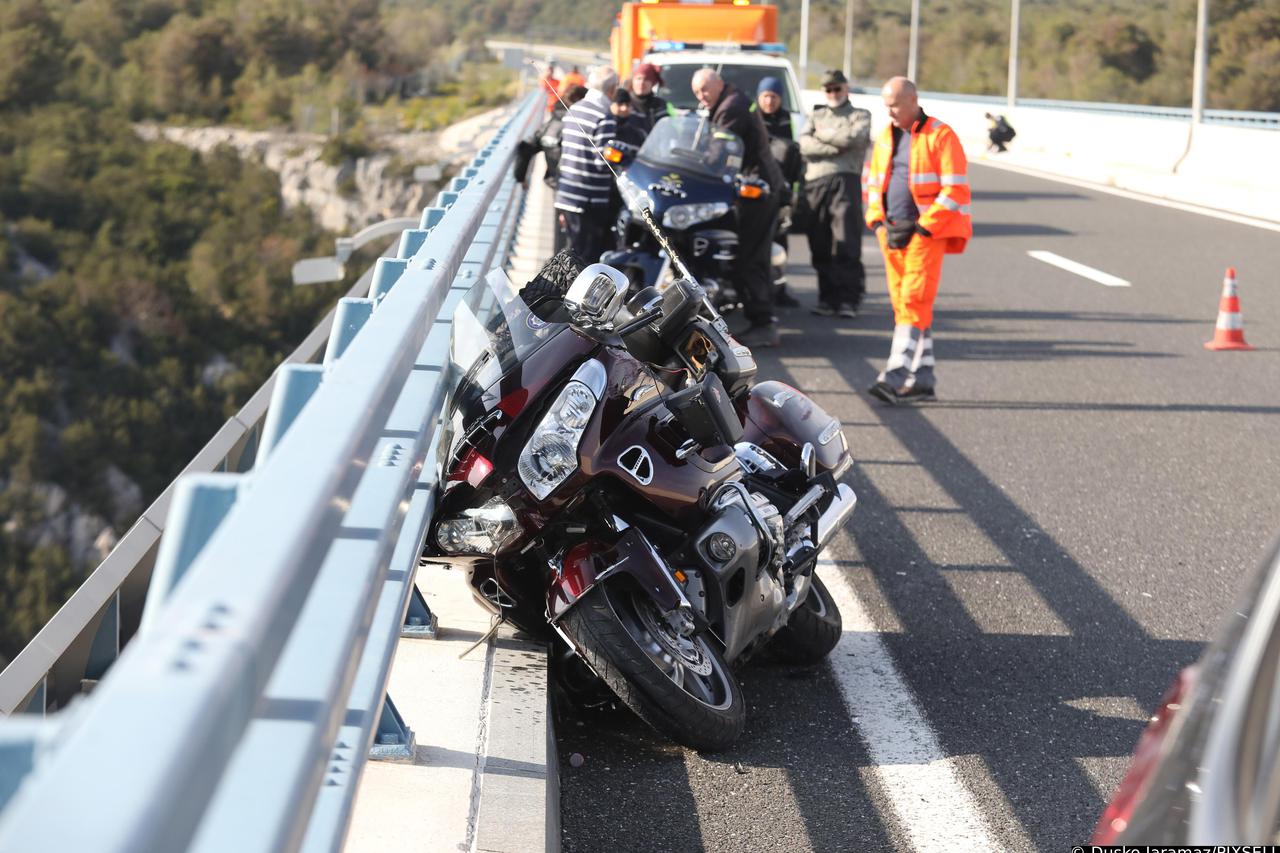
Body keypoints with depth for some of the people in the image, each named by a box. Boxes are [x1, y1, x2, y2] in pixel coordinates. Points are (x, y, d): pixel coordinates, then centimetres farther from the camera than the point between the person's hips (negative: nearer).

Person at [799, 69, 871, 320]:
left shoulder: (860, 115, 17)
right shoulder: (815, 116, 26)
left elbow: (855, 137, -5)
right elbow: (804, 144, 7)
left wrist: (823, 135, 5)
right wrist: (836, 146, -3)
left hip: (846, 180, -4)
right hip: (815, 183, 4)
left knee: (846, 242, -13)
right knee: (820, 246, 1)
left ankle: (849, 298, -13)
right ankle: (828, 297, 8)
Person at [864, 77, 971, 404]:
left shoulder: (941, 136, -7)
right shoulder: (886, 138, 13)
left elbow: (956, 191, -11)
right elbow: (873, 184, 20)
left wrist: (920, 228, -14)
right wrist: (880, 223, 3)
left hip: (927, 232, -7)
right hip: (892, 235, 7)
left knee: (914, 301, -13)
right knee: (902, 303, 6)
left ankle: (895, 377, -19)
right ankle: (923, 380, 12)